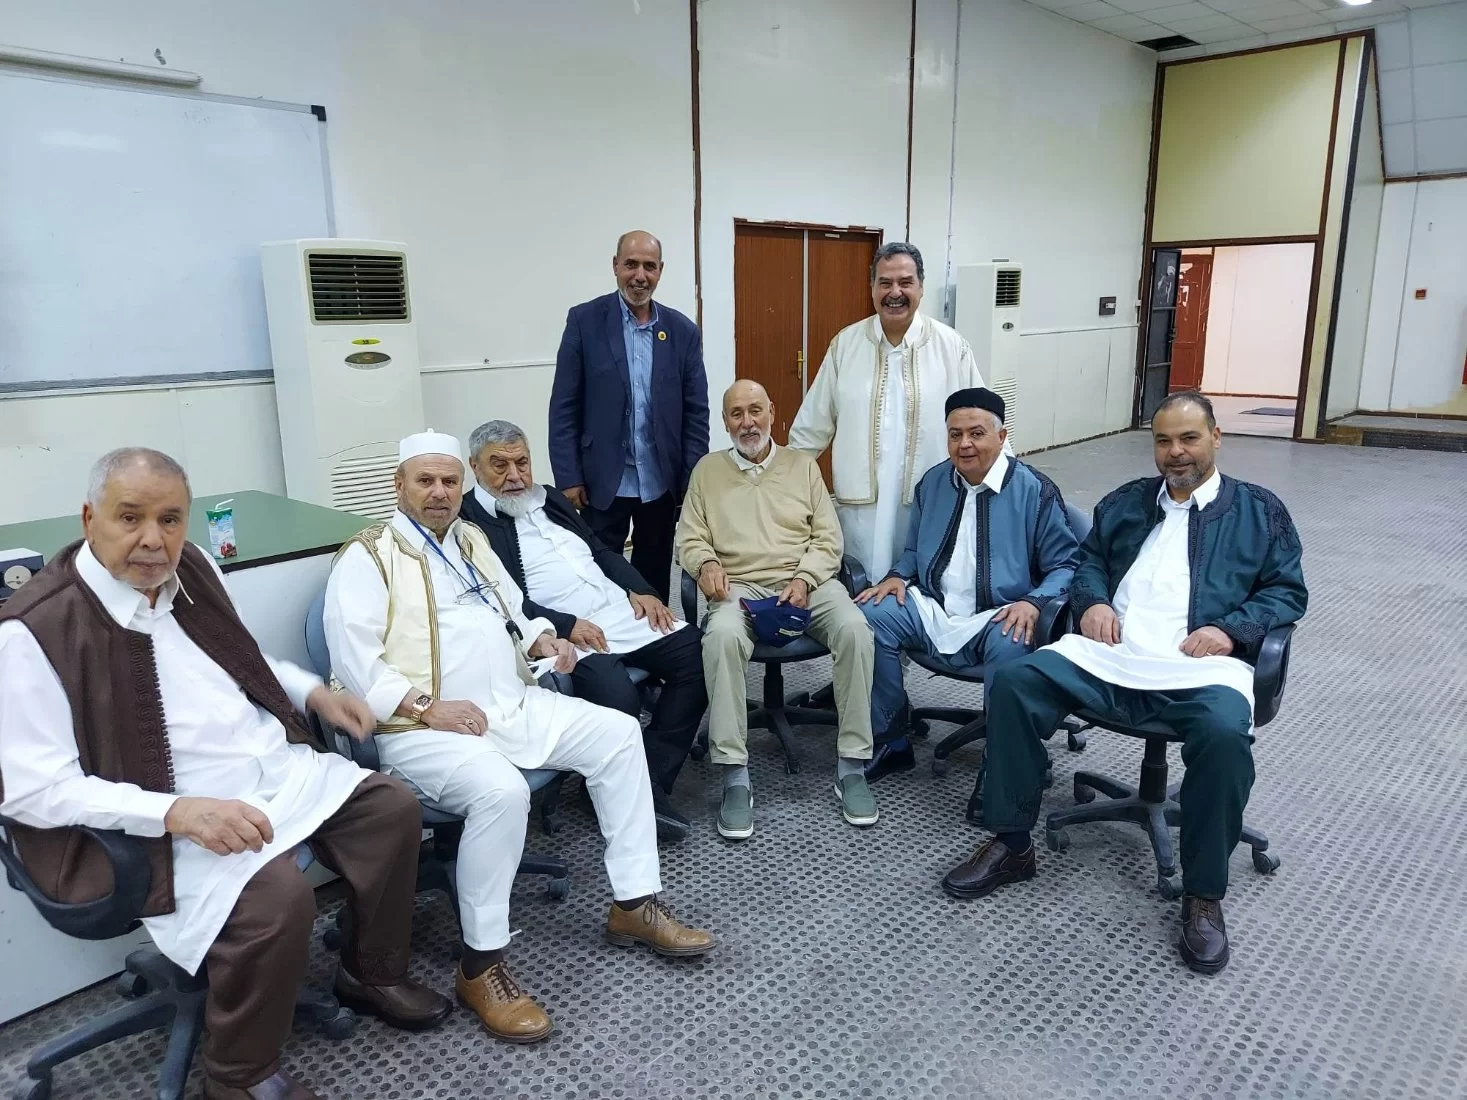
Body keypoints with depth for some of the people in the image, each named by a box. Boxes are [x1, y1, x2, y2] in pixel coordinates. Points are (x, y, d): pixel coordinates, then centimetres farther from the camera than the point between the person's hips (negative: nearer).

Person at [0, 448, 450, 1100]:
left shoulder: (191, 567, 3)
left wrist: (314, 692, 7)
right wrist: (177, 812, -30)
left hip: (279, 768, 8)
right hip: (175, 814, -7)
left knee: (393, 807, 1)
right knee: (277, 896, -28)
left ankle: (372, 974, 24)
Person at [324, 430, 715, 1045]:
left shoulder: (472, 540, 20)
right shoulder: (368, 557, -2)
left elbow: (513, 616, 28)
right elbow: (355, 662, -12)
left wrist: (543, 640, 5)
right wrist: (428, 706, -22)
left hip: (513, 705, 8)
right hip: (423, 730, -7)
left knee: (617, 733, -6)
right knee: (501, 790, -35)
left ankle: (634, 905, 1)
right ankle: (480, 966, -16)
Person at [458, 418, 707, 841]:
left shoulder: (551, 498, 22)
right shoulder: (469, 520, -2)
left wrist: (640, 591, 7)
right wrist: (566, 626, -20)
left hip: (622, 612, 8)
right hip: (563, 633, -7)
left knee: (698, 655, -12)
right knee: (618, 698, -33)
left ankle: (650, 782, -5)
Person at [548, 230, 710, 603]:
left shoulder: (683, 331, 3)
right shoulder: (584, 320, -3)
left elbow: (696, 414, 4)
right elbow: (564, 407, -4)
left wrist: (692, 482, -1)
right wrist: (568, 478, -8)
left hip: (661, 483, 2)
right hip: (602, 481, -2)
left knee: (654, 579, 14)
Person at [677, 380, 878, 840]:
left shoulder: (802, 464, 16)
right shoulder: (707, 470, 15)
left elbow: (828, 539, 9)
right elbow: (689, 539, 10)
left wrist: (804, 579, -10)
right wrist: (707, 564, -13)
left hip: (807, 580, 1)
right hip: (739, 586, -1)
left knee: (855, 629, -30)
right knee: (722, 637, -36)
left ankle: (851, 766, -19)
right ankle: (736, 777, -29)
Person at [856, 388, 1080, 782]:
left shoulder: (1035, 491, -4)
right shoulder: (932, 482, 11)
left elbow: (1065, 566, -4)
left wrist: (1034, 603, -23)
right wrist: (898, 576, 3)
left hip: (998, 619, -4)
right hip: (932, 610, 5)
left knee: (1010, 645, -37)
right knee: (870, 616, -20)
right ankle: (890, 742, -6)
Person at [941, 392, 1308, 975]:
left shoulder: (1260, 510, 17)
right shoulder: (1125, 501, 24)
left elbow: (1288, 591, 12)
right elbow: (1088, 560, 25)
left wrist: (1231, 628, -7)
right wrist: (1093, 600, 2)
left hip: (1202, 665, -2)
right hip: (1112, 653, 3)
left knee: (1226, 733, -36)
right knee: (1015, 680, -22)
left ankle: (1203, 894, -13)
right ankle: (1011, 845, -9)